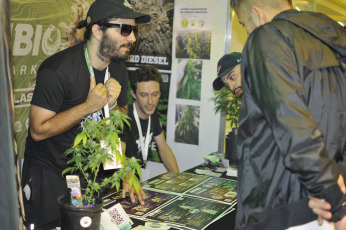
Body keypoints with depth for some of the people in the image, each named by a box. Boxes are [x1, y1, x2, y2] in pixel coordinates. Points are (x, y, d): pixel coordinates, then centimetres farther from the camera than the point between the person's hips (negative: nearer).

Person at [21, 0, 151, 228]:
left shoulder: (118, 70, -1)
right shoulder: (57, 70, -24)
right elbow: (39, 130, -24)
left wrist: (111, 104, -14)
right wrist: (89, 106, -27)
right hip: (48, 172, -6)